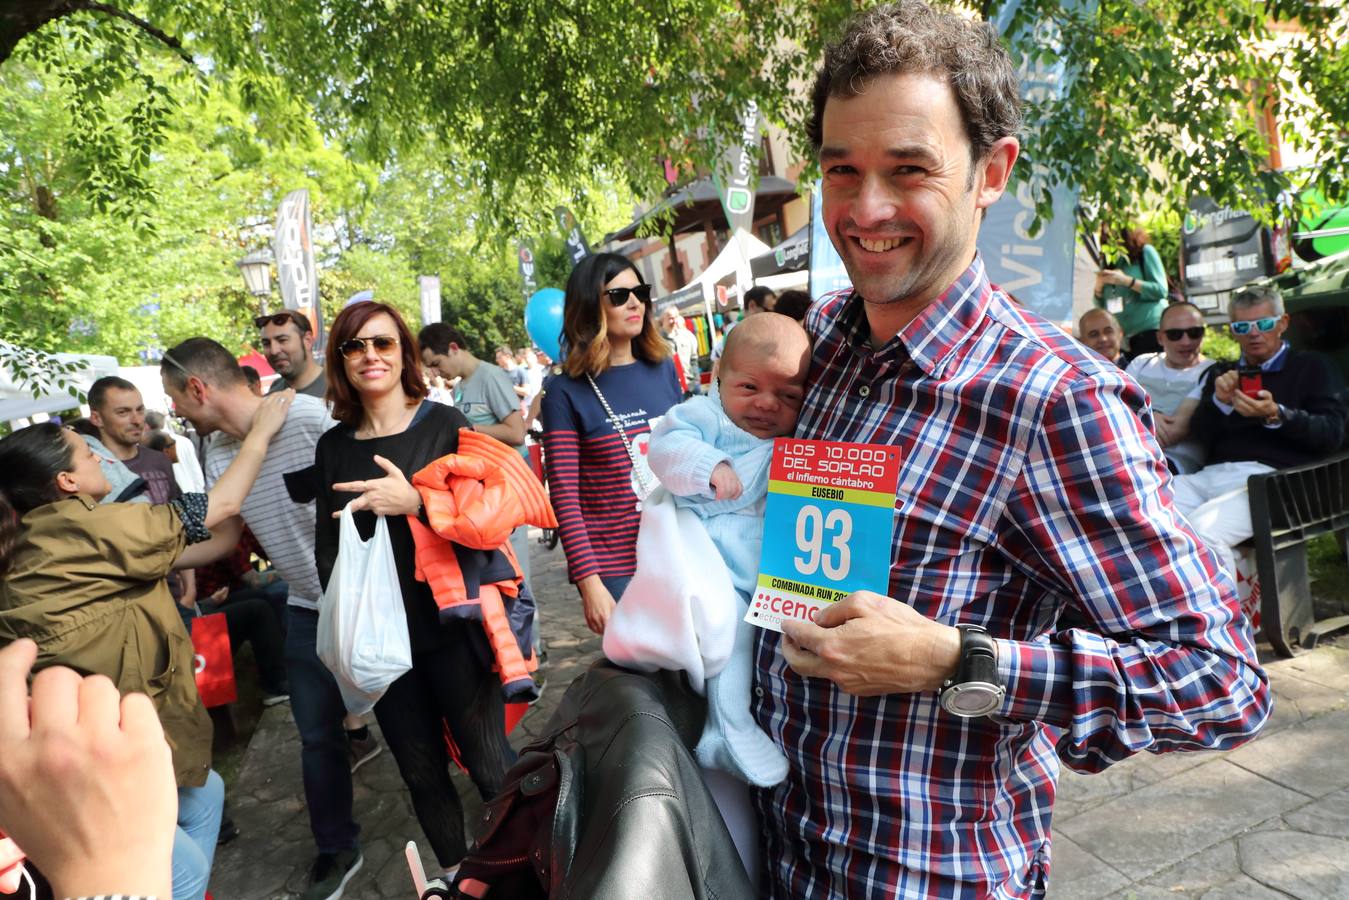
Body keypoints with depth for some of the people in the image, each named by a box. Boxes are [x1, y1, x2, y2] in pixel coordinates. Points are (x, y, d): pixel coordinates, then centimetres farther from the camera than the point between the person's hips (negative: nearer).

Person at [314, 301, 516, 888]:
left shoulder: (444, 423, -5)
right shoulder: (333, 446, 6)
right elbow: (326, 546, 12)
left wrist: (414, 501, -24)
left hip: (452, 625, -3)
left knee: (488, 763, 5)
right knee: (421, 772, 16)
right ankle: (455, 872, 38)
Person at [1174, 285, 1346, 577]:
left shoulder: (1311, 368, 17)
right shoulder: (1222, 373, 27)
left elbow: (1332, 434, 3)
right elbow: (1199, 433, 16)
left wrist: (1275, 415, -14)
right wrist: (1219, 402, -5)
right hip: (1211, 473, 4)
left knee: (1201, 531, -35)